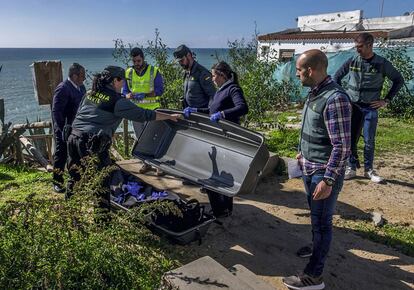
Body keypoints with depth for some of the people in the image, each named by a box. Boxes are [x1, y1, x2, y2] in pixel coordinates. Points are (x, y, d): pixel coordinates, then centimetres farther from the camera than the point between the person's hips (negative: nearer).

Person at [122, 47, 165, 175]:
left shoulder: (154, 71, -4)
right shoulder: (128, 73, 8)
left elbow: (160, 90, -9)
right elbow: (124, 91, 9)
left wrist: (144, 94, -23)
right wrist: (129, 95, -15)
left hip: (152, 109, -4)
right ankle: (147, 163, 25)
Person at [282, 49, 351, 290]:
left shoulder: (335, 99, -23)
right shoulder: (315, 93, 6)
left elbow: (342, 146, -24)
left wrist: (328, 180, -23)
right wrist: (304, 153, 26)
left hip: (324, 173, -9)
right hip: (310, 169, 9)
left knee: (321, 221, 3)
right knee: (316, 217, 24)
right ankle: (317, 249, 45)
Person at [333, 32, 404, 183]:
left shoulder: (382, 64, -5)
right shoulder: (352, 61, 0)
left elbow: (399, 80, 5)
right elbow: (337, 77, 14)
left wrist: (386, 100, 0)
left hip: (370, 108, -1)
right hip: (352, 106, 2)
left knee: (369, 141, 4)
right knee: (351, 139, 6)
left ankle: (369, 170, 19)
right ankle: (351, 168, 18)